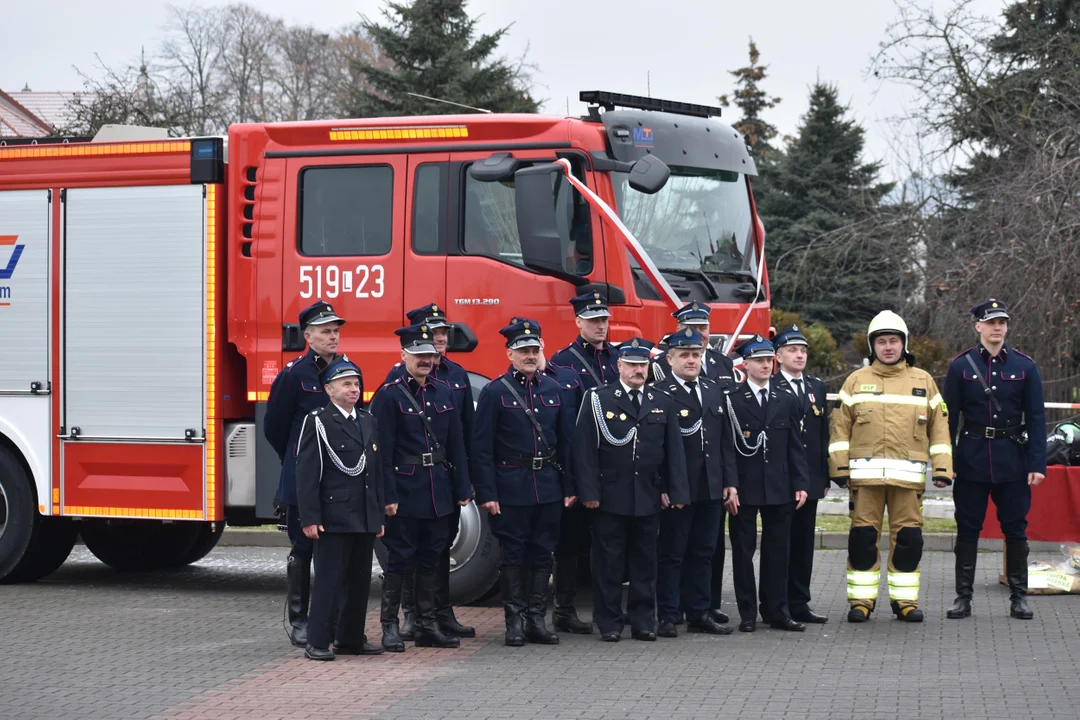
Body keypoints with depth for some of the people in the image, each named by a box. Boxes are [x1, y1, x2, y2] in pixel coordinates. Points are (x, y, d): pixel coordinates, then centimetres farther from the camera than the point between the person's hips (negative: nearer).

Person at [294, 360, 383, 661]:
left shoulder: (368, 421, 15)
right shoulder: (318, 422, -6)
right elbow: (306, 474, -10)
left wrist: (379, 516, 14)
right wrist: (309, 518, -16)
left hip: (365, 519, 7)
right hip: (333, 518, -7)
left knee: (359, 580, 10)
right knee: (329, 580, -6)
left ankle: (351, 638, 19)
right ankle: (317, 642, -2)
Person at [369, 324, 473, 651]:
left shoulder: (444, 393, 10)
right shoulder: (389, 396, -7)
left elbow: (456, 444, 11)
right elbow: (382, 450, -11)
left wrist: (463, 489, 7)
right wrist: (387, 496, -16)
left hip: (438, 491, 5)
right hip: (404, 490, -5)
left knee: (431, 559, 11)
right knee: (399, 559, -1)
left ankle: (427, 626, 18)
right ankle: (390, 627, 7)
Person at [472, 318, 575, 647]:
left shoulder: (553, 390, 9)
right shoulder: (495, 392, -4)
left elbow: (566, 442, 11)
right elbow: (481, 447, -7)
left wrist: (569, 487, 6)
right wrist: (486, 494, -12)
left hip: (548, 487, 4)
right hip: (510, 489, -4)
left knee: (542, 553, 8)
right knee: (513, 554, 1)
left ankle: (537, 620, 14)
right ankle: (515, 621, 8)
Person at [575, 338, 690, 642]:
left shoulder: (663, 404, 10)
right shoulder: (598, 400, -1)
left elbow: (674, 451, 9)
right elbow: (585, 449, -5)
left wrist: (675, 491, 0)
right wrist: (589, 492, -11)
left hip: (649, 498, 3)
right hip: (610, 498, -3)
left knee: (645, 561, 8)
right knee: (608, 562, 2)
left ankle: (643, 621, 15)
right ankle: (609, 623, 9)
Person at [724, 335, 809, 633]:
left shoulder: (787, 402, 10)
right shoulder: (732, 402, -1)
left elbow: (796, 447, 10)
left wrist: (801, 483, 3)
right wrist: (729, 485, -12)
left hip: (779, 488, 3)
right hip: (744, 489, -3)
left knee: (778, 551, 6)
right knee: (743, 551, 2)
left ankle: (777, 611, 13)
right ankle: (747, 614, 8)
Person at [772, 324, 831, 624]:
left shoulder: (817, 388, 14)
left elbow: (823, 435, 15)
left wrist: (824, 476, 11)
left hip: (809, 479, 6)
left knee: (803, 543, 8)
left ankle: (799, 603, 14)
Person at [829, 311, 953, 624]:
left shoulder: (923, 381, 11)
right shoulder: (856, 381, 10)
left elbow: (939, 427, 10)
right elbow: (840, 426, 7)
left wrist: (942, 468, 1)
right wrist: (839, 466, -2)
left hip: (908, 475, 0)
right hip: (865, 473, 0)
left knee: (908, 537, 1)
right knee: (863, 536, -1)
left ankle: (904, 599, 11)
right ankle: (861, 599, 6)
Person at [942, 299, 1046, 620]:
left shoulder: (1025, 366, 1)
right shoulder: (960, 366, 0)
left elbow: (1036, 418, 1)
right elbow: (949, 416, 2)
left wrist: (1037, 464, -6)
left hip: (1013, 460, 0)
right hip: (972, 460, 0)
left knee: (1015, 529, 4)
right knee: (967, 529, 4)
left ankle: (1019, 597, 13)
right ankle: (963, 597, 11)